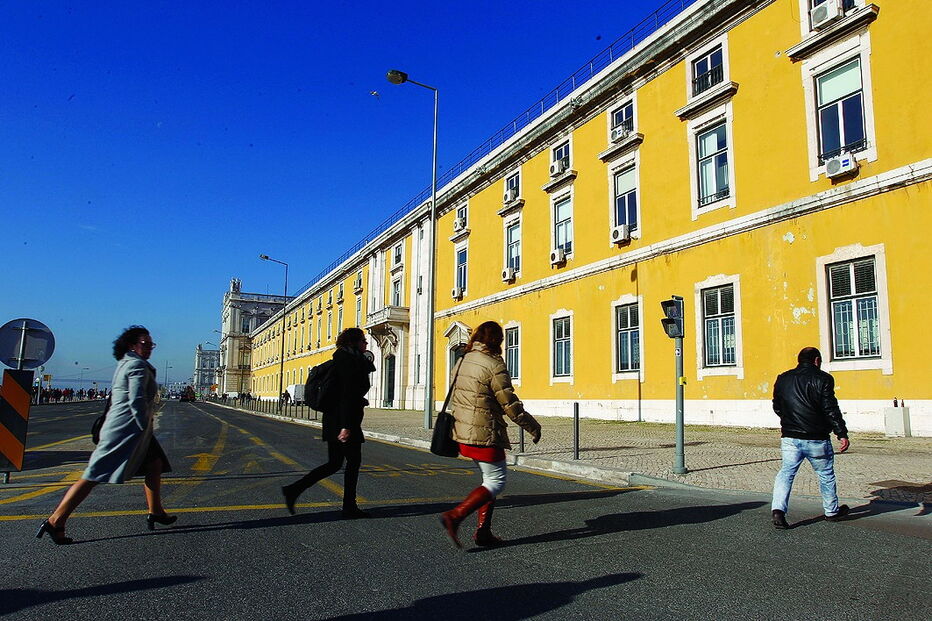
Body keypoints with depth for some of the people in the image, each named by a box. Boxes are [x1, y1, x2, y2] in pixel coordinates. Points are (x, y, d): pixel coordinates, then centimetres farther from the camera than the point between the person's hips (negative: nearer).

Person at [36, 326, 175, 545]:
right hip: (126, 430, -11)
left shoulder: (125, 363, 17)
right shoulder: (138, 366, -13)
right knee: (94, 476, -8)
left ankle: (155, 512, 20)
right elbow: (136, 401, -22)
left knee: (155, 464, 14)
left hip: (124, 428, 11)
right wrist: (144, 427, -15)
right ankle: (56, 522, -3)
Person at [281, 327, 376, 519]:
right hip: (344, 419, -10)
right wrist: (346, 425, -24)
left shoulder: (343, 359, 17)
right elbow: (347, 394, -21)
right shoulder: (350, 361, -13)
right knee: (353, 460, 2)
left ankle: (293, 490, 10)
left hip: (334, 418, 10)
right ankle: (349, 508, 11)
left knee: (333, 464, 12)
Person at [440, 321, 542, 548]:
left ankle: (483, 531, 15)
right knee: (495, 482, 0)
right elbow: (510, 405, -14)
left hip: (463, 433, 9)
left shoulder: (464, 361, 9)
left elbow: (454, 397, 17)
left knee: (489, 479, 17)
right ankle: (455, 516, -10)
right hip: (485, 435, -9)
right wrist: (534, 427, -2)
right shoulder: (494, 366, -16)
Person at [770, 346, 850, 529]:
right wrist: (842, 434, -10)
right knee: (825, 474, 16)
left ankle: (778, 509, -13)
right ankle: (832, 511, 32)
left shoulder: (782, 379, 7)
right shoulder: (822, 379, -6)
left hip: (789, 438, 3)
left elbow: (777, 407, 15)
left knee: (786, 472, 5)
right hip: (816, 439, -3)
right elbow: (831, 409, -13)